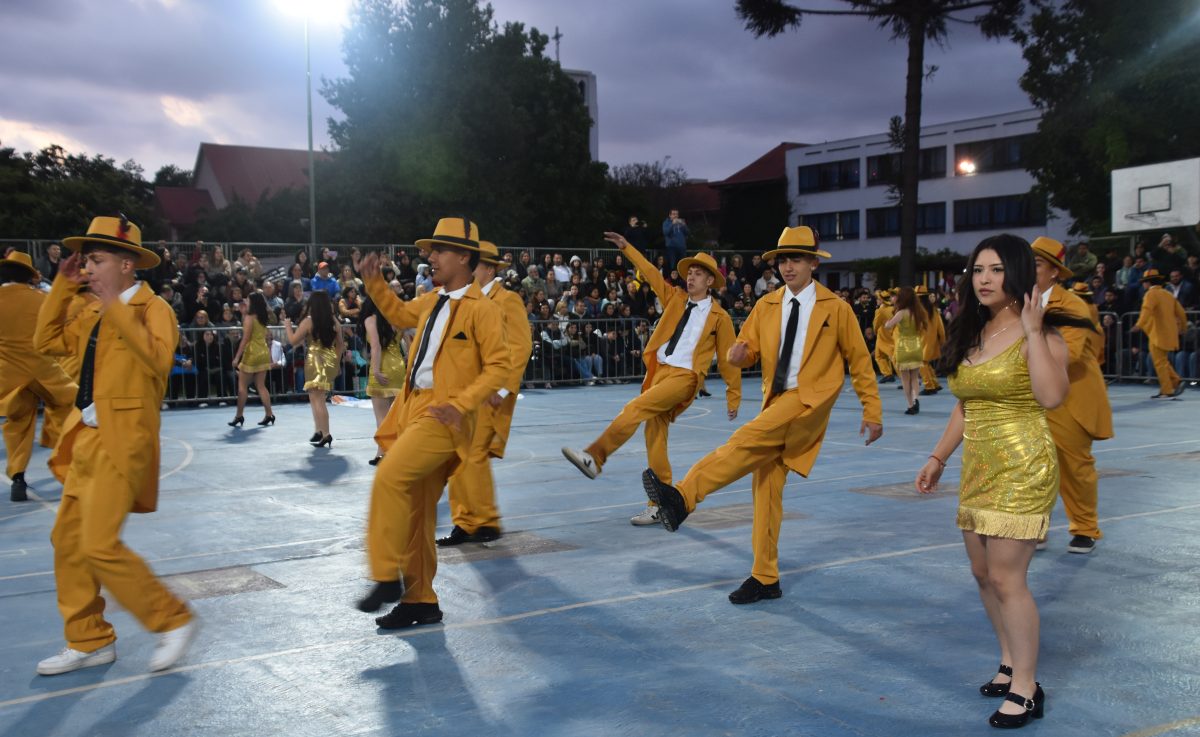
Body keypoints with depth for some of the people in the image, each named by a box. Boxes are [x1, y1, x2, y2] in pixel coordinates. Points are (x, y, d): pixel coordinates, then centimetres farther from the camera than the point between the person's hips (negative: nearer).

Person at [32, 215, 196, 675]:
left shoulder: (152, 309, -10)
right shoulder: (94, 313, 14)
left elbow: (158, 359, -27)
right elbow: (47, 342, 15)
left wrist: (115, 307, -28)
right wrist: (62, 288, 8)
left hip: (122, 442, -9)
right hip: (87, 438, 9)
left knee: (100, 546, -12)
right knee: (67, 539, 11)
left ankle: (174, 621, 3)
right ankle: (89, 642, 22)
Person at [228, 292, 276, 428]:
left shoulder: (249, 318, -11)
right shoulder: (263, 318, 9)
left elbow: (245, 339, -15)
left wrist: (237, 357, -13)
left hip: (252, 353, -7)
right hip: (264, 352, 7)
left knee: (242, 385, 2)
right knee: (261, 385, 10)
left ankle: (239, 416, 4)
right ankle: (269, 414, 4)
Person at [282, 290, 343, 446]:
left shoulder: (308, 321, -8)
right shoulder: (333, 321, 5)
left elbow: (293, 341, -4)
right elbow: (340, 344, 11)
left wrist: (287, 326, 11)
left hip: (315, 361, -6)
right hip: (329, 362, 6)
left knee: (318, 399, -3)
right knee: (317, 398, 18)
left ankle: (325, 434, -8)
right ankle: (319, 431, 19)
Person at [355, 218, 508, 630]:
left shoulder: (481, 308, -9)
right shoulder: (431, 302, 15)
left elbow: (499, 367, -12)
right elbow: (400, 316, 36)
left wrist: (461, 403, -21)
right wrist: (374, 283, 24)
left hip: (444, 416, -8)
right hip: (415, 409, 8)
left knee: (390, 478, -25)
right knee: (417, 511, 11)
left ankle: (387, 576, -13)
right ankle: (420, 600, 20)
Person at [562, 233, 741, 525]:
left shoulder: (719, 317, 2)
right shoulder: (675, 298, 14)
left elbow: (728, 359, 6)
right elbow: (651, 273, 16)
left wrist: (733, 397, 9)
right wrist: (626, 248, 11)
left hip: (684, 377, -5)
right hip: (658, 370, 5)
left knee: (635, 408, -27)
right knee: (655, 438, 3)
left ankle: (595, 457, -26)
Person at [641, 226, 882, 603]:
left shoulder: (835, 308, 0)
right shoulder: (766, 306, 10)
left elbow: (859, 360, 5)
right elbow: (749, 349, 11)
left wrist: (873, 411, 4)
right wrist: (738, 354, -14)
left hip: (811, 399, -5)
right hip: (776, 402, 5)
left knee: (748, 437, -29)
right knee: (767, 489, 3)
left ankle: (682, 497, -36)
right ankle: (765, 579, 12)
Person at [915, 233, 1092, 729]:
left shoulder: (1038, 334, -9)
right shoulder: (970, 336, 12)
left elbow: (1051, 397, -26)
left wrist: (1033, 332, -23)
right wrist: (938, 458, 14)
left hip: (1023, 470, -7)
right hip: (978, 470, 8)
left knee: (1006, 577, -8)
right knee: (983, 573, 12)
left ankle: (1026, 688, 5)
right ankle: (1010, 663, 30)